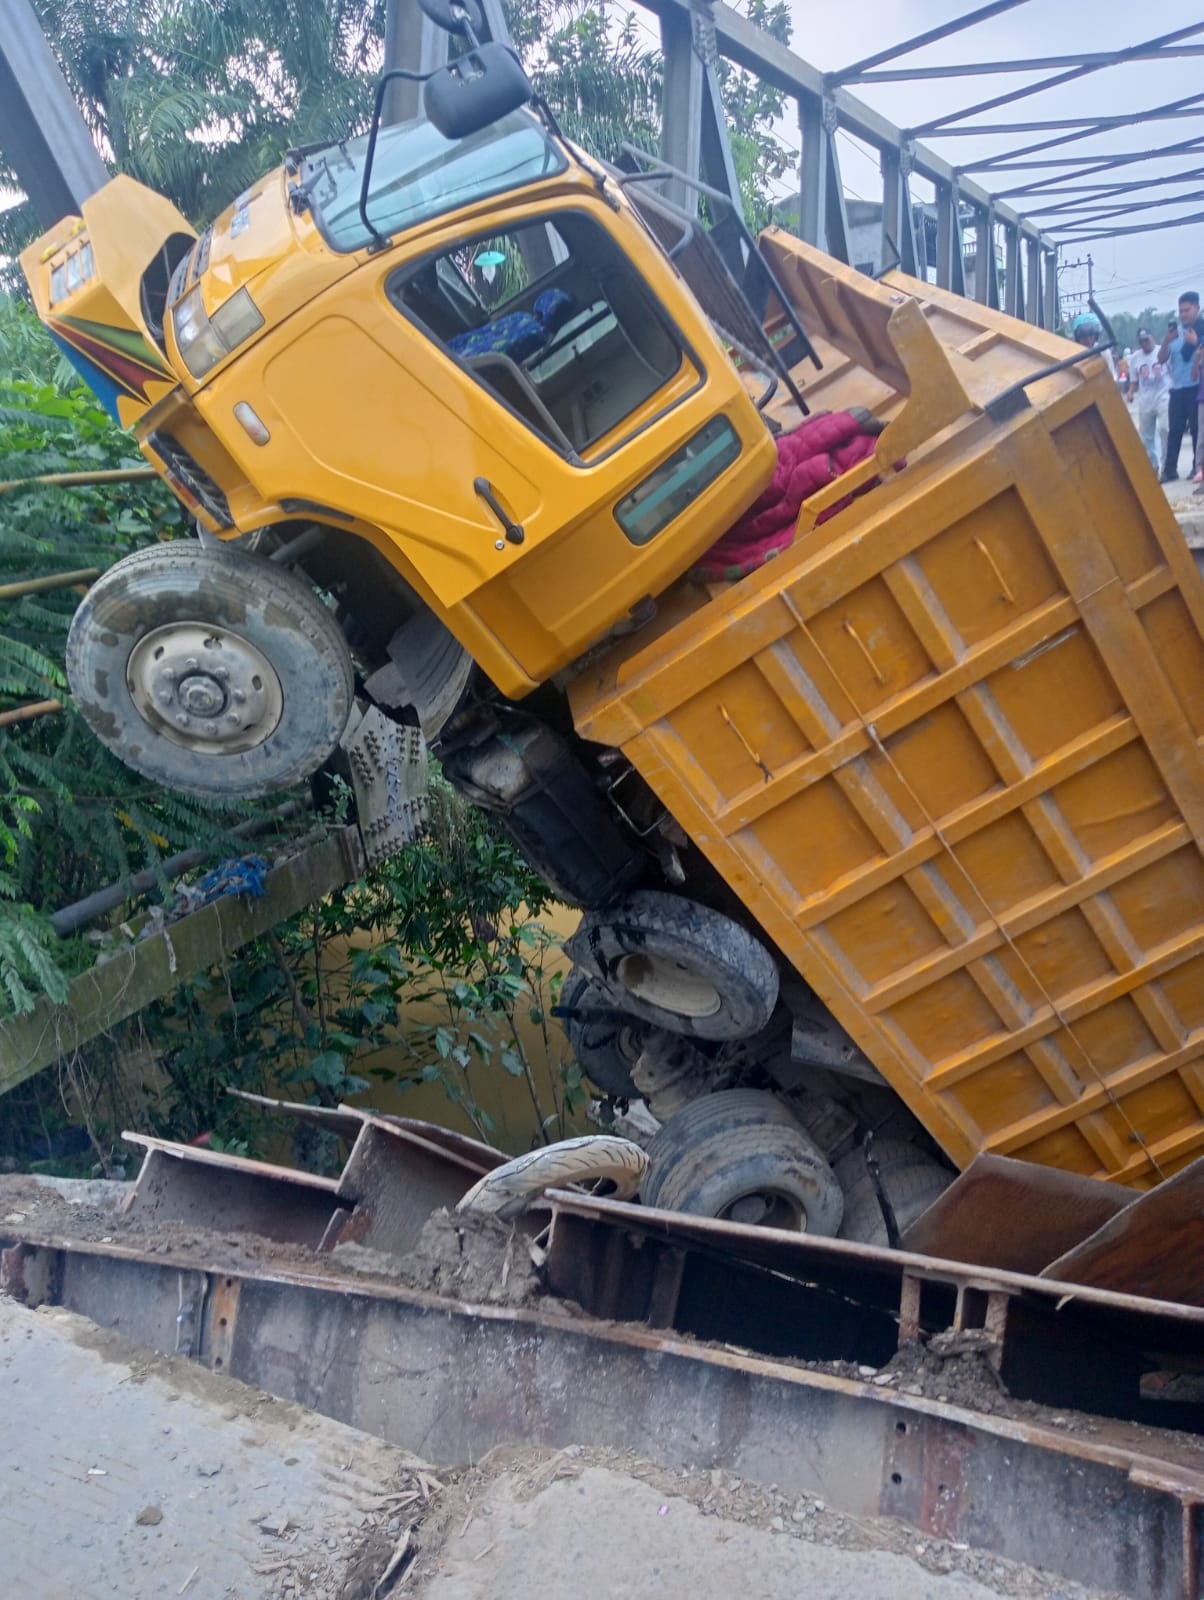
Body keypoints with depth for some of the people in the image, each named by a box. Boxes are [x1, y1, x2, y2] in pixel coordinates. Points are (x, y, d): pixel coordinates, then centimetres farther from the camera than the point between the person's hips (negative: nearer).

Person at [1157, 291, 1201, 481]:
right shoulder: (1175, 330, 10)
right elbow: (1161, 358, 7)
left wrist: (1196, 343, -22)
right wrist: (1166, 340, -11)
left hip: (1196, 387, -4)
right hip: (1177, 388, 4)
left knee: (1197, 429, -2)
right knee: (1174, 430, 3)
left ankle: (1198, 468, 4)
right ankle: (1169, 470, 5)